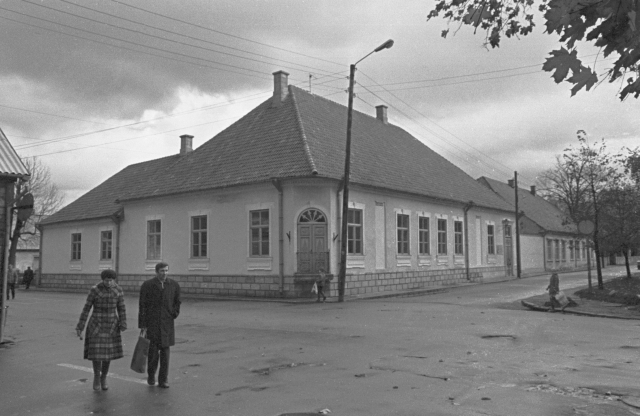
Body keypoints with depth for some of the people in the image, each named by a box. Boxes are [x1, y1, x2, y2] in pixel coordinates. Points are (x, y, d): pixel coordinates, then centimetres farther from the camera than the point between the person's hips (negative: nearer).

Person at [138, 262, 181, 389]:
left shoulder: (174, 285, 0)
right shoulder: (147, 285, -7)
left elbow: (177, 302, 15)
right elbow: (142, 306, -5)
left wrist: (174, 314, 0)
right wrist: (142, 325, -8)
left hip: (167, 324, 2)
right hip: (151, 324, -2)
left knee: (165, 352, 2)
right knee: (153, 352, -1)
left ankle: (163, 379, 13)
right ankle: (151, 375, 25)